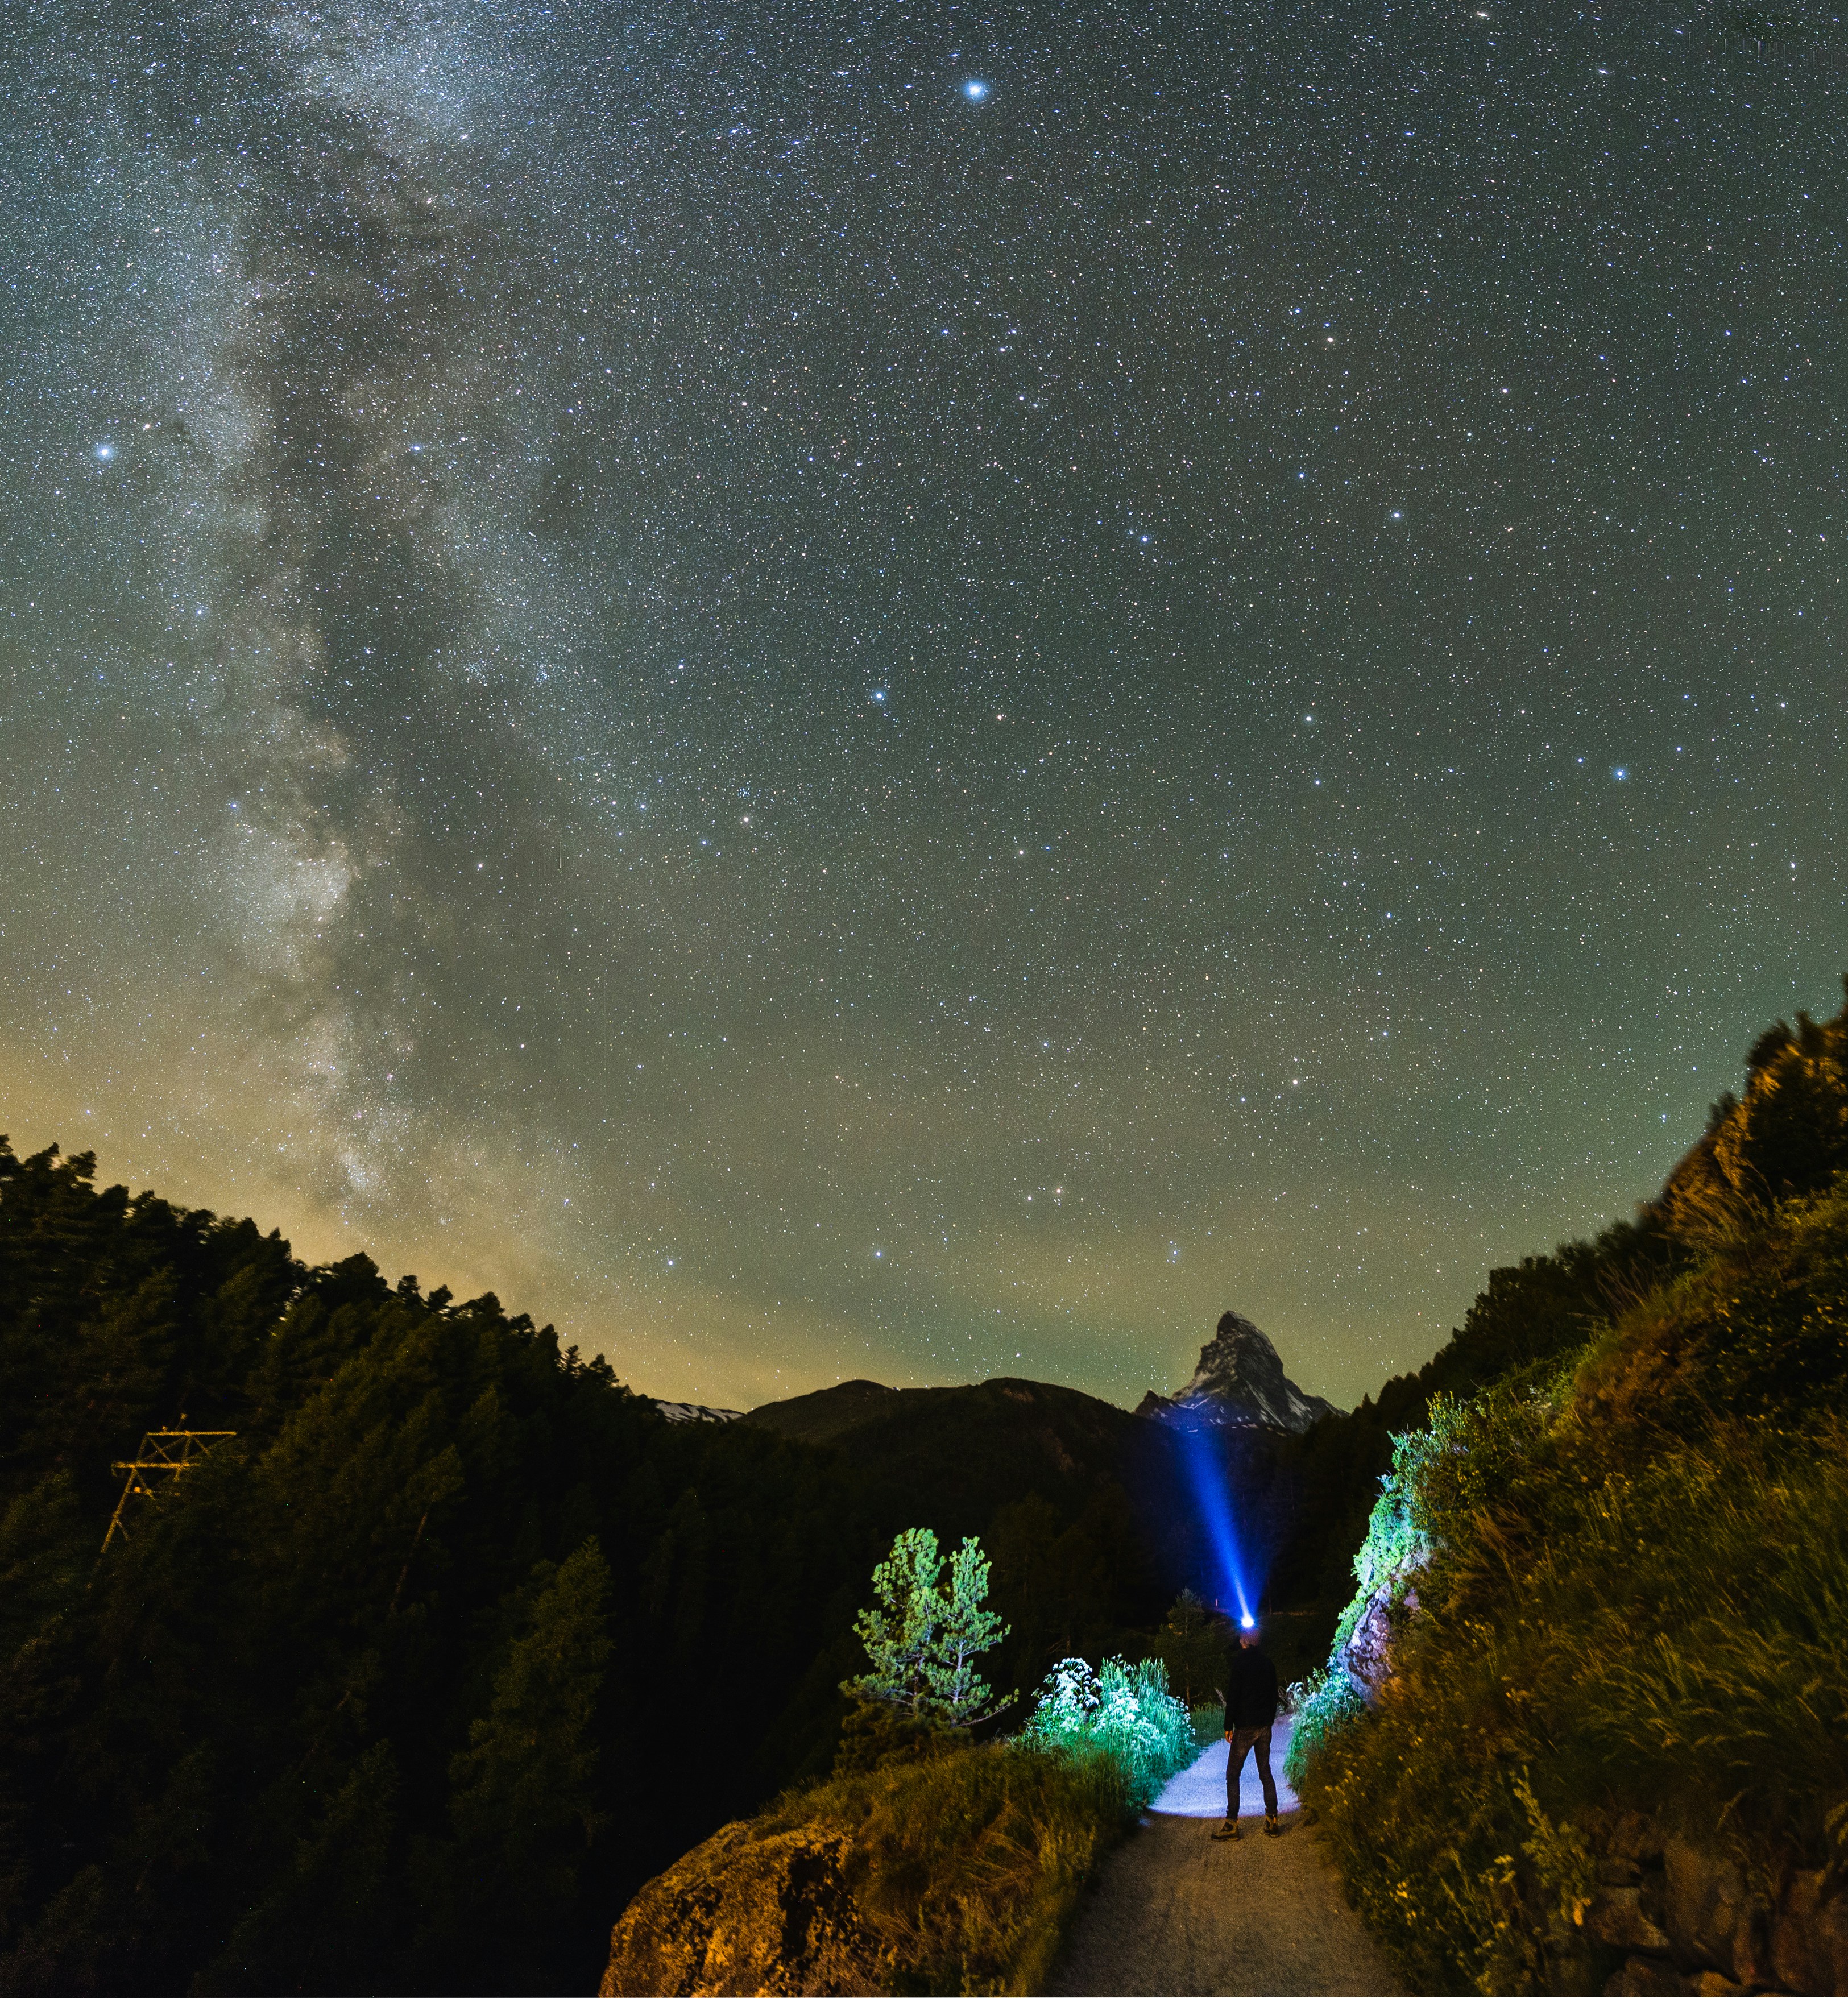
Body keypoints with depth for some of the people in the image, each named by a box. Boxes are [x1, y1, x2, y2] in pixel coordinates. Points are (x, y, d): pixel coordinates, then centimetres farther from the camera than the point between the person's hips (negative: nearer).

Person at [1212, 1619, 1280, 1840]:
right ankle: (1272, 1822, 15)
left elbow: (1232, 1696, -13)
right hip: (1265, 1726, 6)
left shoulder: (1236, 1661, -10)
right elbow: (1274, 1696, 11)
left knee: (1233, 1775, 2)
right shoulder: (1268, 1664, 6)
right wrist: (1270, 1721, 19)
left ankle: (1232, 1824, 0)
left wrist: (1229, 1726, -7)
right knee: (1266, 1772, 15)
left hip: (1245, 1727, -6)